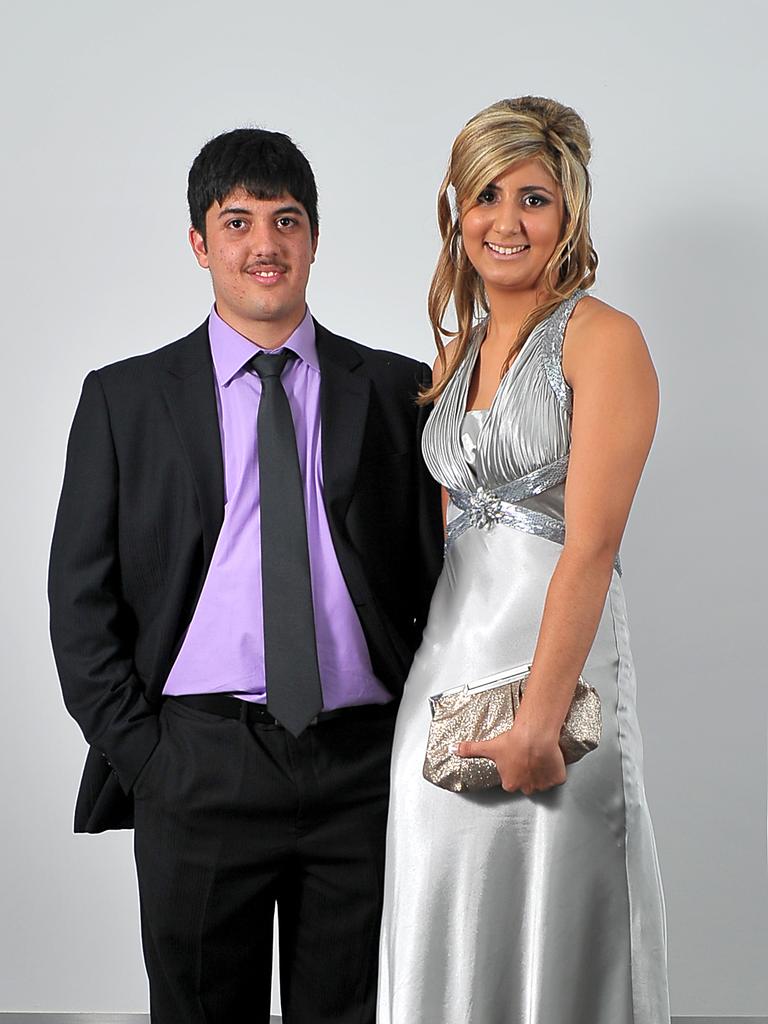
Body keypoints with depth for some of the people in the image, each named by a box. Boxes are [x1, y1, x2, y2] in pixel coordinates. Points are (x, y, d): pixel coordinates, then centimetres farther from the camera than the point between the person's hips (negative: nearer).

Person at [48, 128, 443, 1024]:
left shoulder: (397, 391, 8)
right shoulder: (124, 398, 6)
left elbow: (445, 577, 8)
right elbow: (81, 603, 4)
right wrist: (141, 756, -4)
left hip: (365, 763, 1)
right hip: (197, 771, 0)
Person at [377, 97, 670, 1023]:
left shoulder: (600, 339, -7)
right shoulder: (453, 355, 15)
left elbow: (590, 546, -16)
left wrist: (538, 721, -21)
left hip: (554, 657, -6)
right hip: (447, 660, 6)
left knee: (549, 943, 3)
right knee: (445, 942, 11)